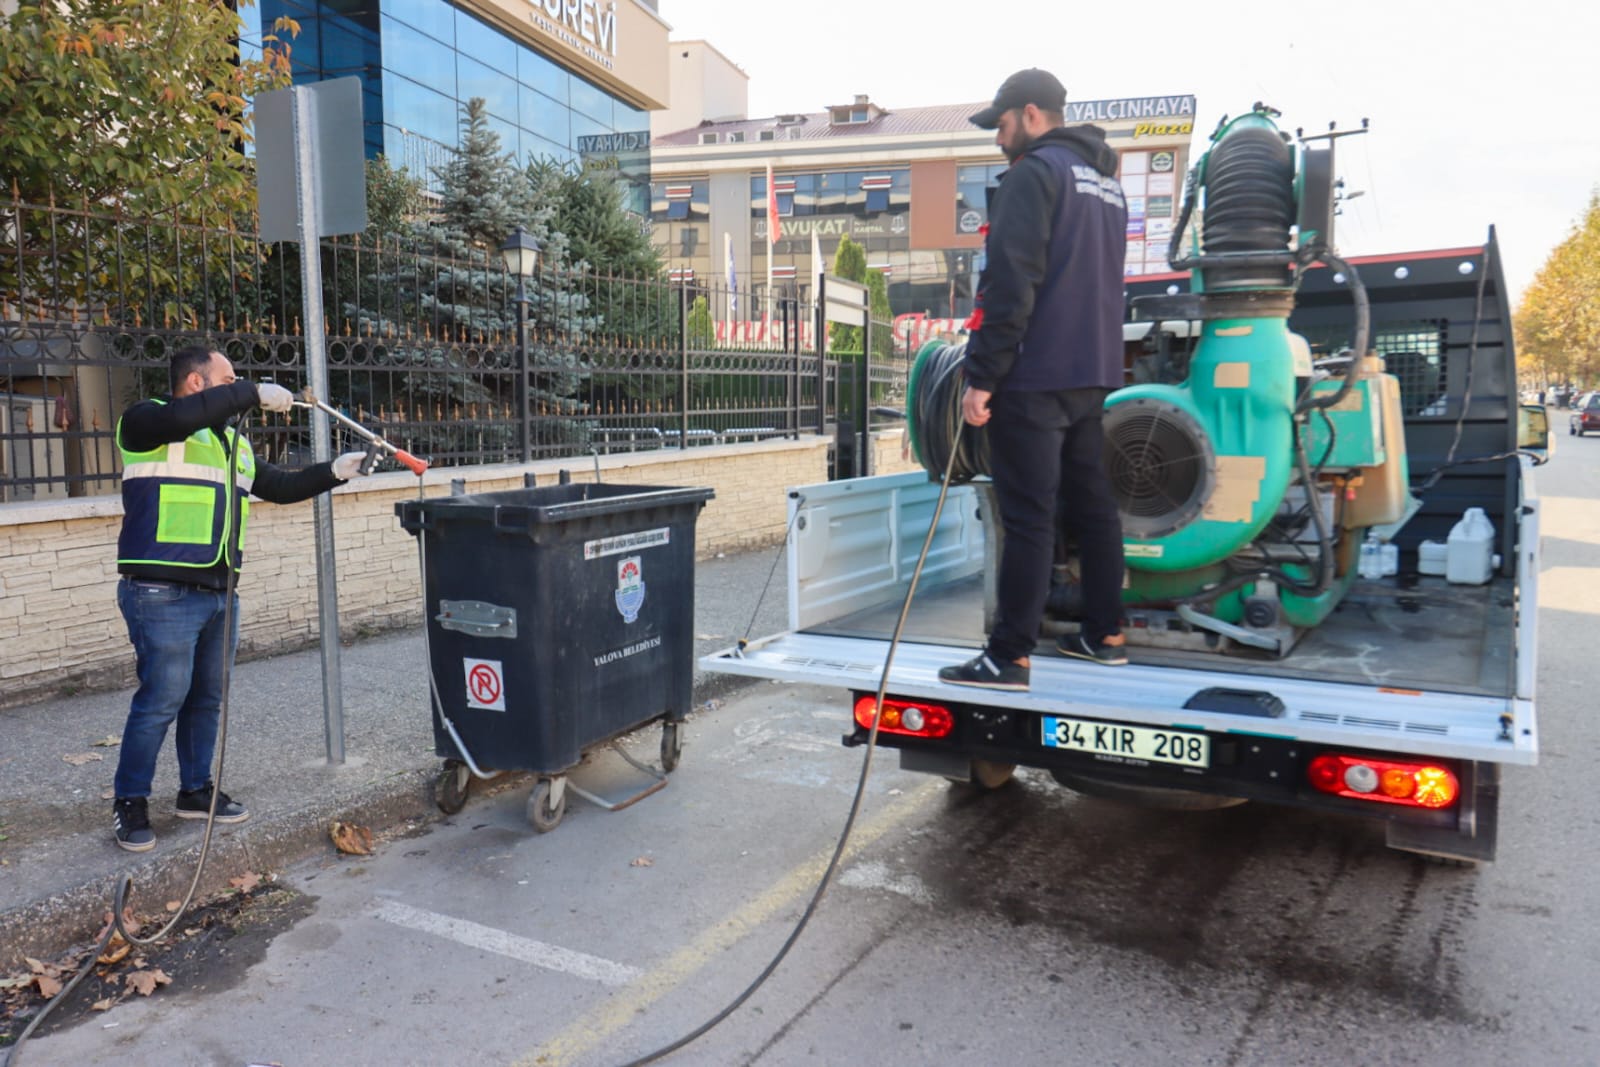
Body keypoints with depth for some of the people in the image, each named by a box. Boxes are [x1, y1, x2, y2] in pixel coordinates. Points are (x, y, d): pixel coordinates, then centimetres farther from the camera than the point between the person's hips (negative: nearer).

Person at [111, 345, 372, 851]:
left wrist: (334, 472, 13)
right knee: (161, 699, -6)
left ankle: (196, 789, 28)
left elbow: (278, 486, 24)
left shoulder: (233, 443, 20)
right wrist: (253, 393, -18)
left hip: (218, 592, 8)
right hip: (163, 594, -8)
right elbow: (180, 417, -26)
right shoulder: (146, 422, -3)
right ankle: (130, 802, 9)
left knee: (208, 697, 14)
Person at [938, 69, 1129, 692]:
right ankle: (1105, 634, 23)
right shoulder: (1105, 180, 20)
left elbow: (1010, 285, -19)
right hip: (1093, 373, 9)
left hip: (1034, 376, -9)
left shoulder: (1033, 173, -9)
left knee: (1028, 518, -8)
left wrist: (981, 376, -18)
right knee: (1092, 506, 14)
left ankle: (1009, 658, -4)